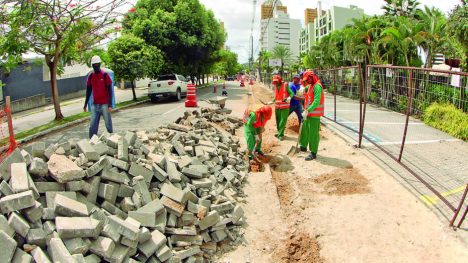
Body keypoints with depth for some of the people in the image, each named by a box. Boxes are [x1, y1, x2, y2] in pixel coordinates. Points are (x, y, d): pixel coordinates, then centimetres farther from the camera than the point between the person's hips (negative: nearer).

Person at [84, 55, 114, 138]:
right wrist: (85, 104, 14)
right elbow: (88, 91, 15)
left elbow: (110, 90, -8)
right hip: (94, 105, 4)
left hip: (104, 104, -4)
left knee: (108, 124, 2)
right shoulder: (90, 76, 7)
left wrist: (110, 105, -14)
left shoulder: (105, 75, -6)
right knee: (92, 125, 3)